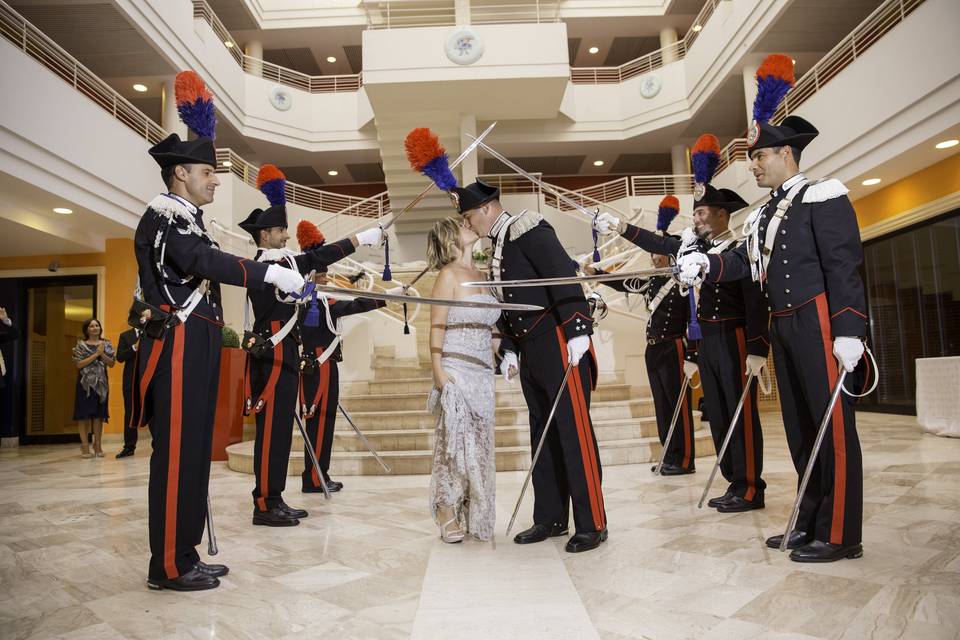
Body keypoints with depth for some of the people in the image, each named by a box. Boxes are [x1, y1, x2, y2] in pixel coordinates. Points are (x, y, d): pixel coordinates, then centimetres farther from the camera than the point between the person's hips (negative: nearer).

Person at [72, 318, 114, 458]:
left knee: (99, 414, 5)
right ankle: (85, 446, 5)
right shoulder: (81, 344, 0)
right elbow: (79, 364, -10)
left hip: (101, 383, 2)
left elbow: (112, 363, 2)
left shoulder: (106, 344, 8)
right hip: (85, 383, -2)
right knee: (84, 414, -1)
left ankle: (97, 445, 13)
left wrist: (102, 354, -13)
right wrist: (96, 354, -14)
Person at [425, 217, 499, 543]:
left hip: (482, 373, 7)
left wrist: (495, 373, 17)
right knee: (454, 442, -4)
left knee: (479, 444, 7)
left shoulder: (481, 275, 14)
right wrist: (437, 371, -17)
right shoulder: (449, 275, -5)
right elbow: (436, 327, -9)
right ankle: (447, 516, 7)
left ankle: (472, 515, 16)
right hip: (456, 372, -6)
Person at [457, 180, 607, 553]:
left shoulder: (529, 230, -8)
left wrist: (577, 331, -24)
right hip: (530, 352, 9)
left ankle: (592, 524, 4)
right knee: (543, 434, 12)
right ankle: (550, 519, 22)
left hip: (559, 343, -9)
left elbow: (564, 277, -18)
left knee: (573, 431, -5)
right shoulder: (500, 247, 19)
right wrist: (508, 350, 12)